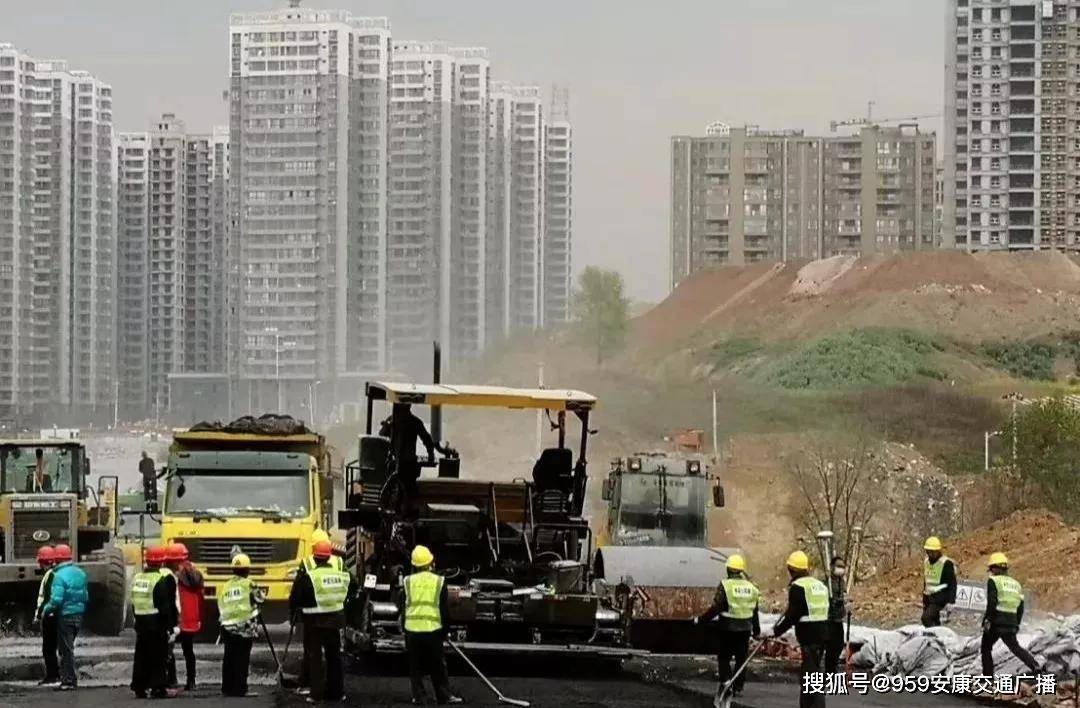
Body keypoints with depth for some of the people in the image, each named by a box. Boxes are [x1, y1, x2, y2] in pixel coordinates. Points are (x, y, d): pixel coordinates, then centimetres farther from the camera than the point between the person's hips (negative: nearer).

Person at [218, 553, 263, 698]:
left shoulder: (226, 586, 8)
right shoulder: (248, 584, -7)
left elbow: (221, 607, 10)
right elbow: (258, 599, -3)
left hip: (227, 626, 6)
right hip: (244, 627, -5)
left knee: (229, 658, 11)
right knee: (242, 659, -4)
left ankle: (227, 688, 15)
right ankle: (240, 689, -7)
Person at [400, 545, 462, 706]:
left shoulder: (408, 582, 1)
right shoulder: (439, 582, -1)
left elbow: (402, 607, 7)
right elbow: (444, 609, 2)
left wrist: (404, 627, 19)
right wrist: (445, 630, 13)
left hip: (412, 629, 1)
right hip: (433, 630, -1)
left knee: (415, 667, 9)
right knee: (438, 666, 6)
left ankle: (418, 697, 8)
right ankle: (444, 696, 8)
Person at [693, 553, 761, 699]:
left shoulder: (725, 586, -12)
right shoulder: (750, 587, 5)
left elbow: (715, 608, -16)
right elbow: (755, 612, 11)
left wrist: (700, 620, -8)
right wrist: (757, 631, 21)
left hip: (728, 627, -4)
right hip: (745, 628, 4)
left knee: (724, 657, 8)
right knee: (741, 658, 11)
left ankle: (725, 680, -11)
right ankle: (738, 688, 13)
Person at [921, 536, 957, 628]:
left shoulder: (946, 563, -11)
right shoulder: (927, 562, 13)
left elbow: (952, 584, -12)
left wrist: (951, 601, -18)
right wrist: (924, 600, 24)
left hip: (940, 597, -8)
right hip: (929, 597, 8)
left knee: (927, 618, -23)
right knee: (934, 621, 9)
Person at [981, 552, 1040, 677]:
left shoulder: (994, 581, -4)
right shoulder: (1016, 584, 17)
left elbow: (992, 603, -16)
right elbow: (1020, 608, 17)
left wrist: (987, 620, -11)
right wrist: (1016, 624, 24)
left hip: (996, 622, -5)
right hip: (1011, 623, 5)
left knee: (986, 648, 11)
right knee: (1015, 647, 11)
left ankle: (988, 675, 7)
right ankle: (1034, 665, -11)